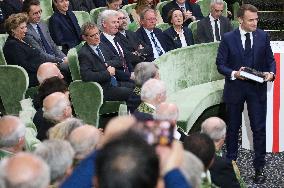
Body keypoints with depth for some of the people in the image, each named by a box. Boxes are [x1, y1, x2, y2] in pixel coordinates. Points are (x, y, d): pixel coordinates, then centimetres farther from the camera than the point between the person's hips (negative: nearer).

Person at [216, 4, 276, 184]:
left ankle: (259, 168, 10)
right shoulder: (228, 38, -4)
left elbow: (270, 59, 6)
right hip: (235, 88, 0)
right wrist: (233, 73, -20)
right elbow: (220, 64, -3)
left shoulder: (263, 36, 1)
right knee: (233, 127, 14)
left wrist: (271, 73, -15)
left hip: (257, 89, 1)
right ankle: (231, 162, 31)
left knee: (259, 129, 0)